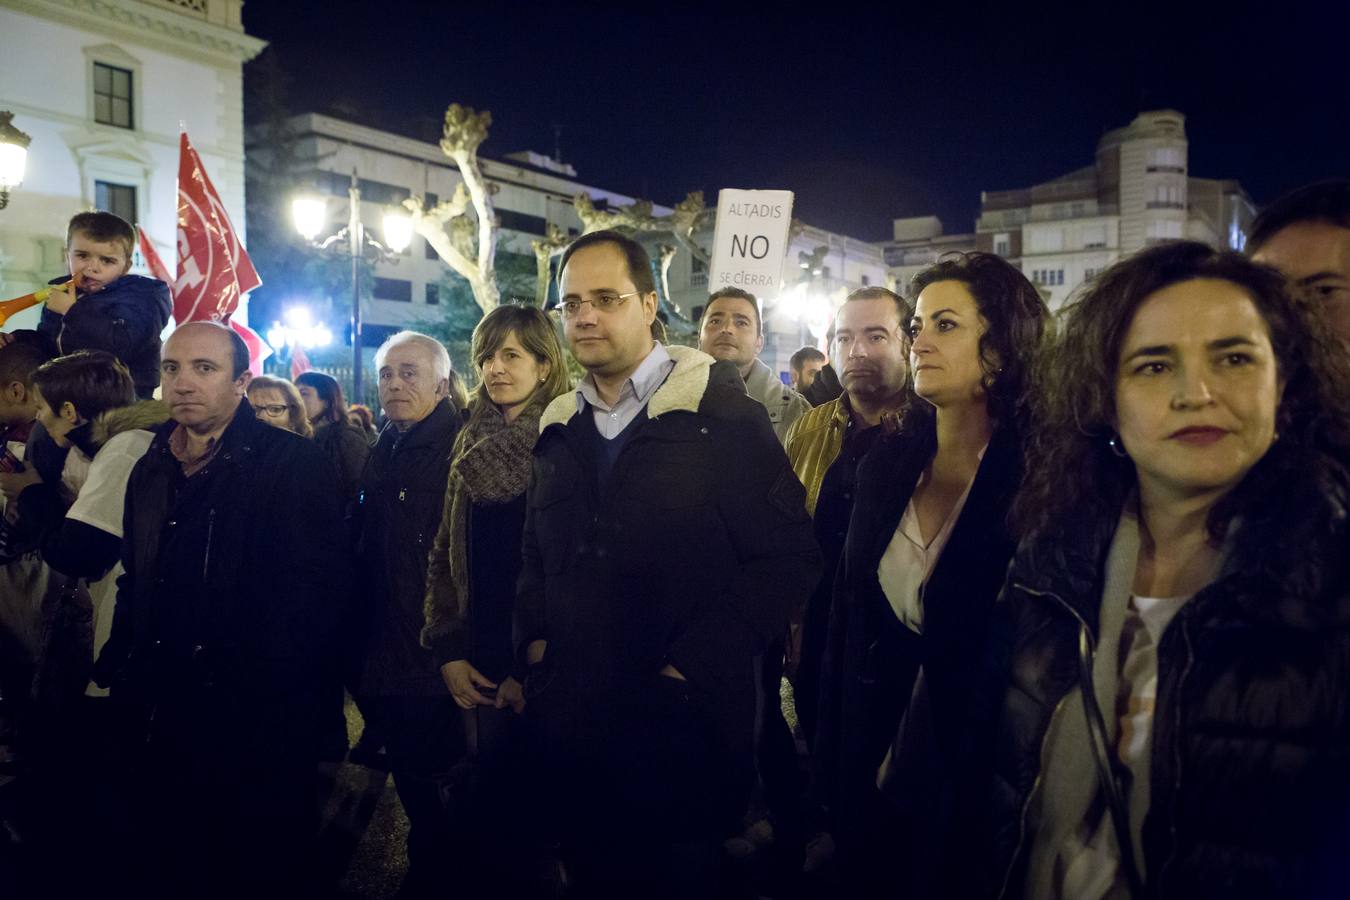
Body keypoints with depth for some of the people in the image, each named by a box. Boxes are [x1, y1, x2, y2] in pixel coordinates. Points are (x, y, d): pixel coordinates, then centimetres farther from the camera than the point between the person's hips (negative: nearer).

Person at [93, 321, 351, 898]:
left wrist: (257, 683, -19)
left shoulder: (291, 463, -10)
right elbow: (136, 583, 20)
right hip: (156, 719, 6)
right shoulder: (153, 469, 12)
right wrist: (118, 666, 9)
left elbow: (320, 586, -16)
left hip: (255, 726, -6)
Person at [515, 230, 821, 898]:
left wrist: (691, 666, -16)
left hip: (682, 726, -5)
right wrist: (533, 639, 3)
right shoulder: (560, 428, 10)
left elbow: (787, 555, -13)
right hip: (568, 728, 5)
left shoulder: (722, 413, -9)